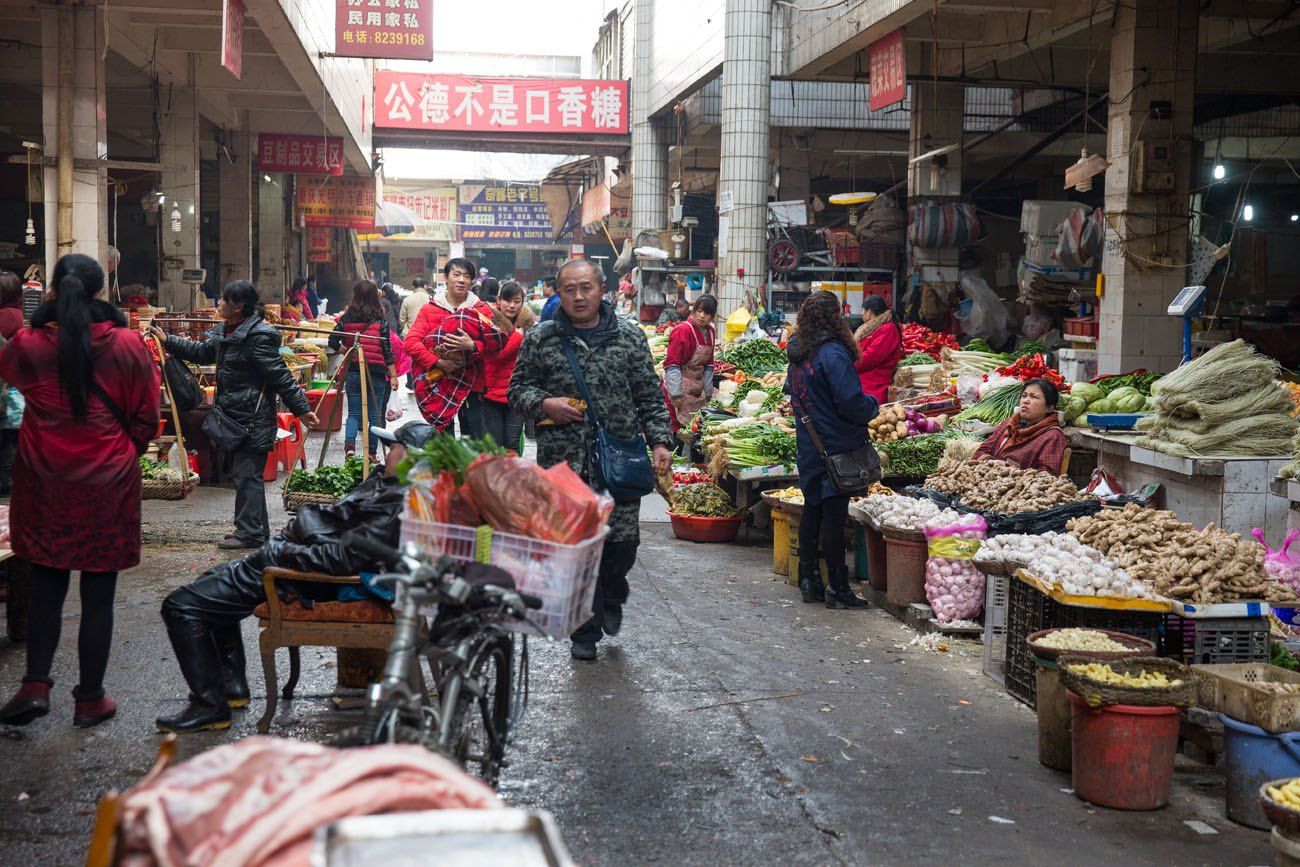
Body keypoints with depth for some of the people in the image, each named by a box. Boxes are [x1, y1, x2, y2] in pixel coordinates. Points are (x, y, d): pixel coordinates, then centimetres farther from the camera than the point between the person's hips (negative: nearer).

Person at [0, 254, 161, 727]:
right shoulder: (128, 345, -8)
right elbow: (146, 418, 0)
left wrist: (43, 319, 22)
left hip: (44, 480, 1)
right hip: (108, 483, -1)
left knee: (46, 586, 15)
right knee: (98, 594, 6)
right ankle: (90, 698, 13)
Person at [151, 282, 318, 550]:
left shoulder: (259, 337, -18)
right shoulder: (224, 331, 11)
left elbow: (281, 376, -18)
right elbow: (202, 352, 28)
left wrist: (301, 408, -16)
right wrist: (168, 341, 26)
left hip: (254, 418, -10)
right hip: (235, 416, 10)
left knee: (247, 475, -6)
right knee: (243, 474, 15)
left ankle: (249, 532, 1)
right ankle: (259, 530, 23)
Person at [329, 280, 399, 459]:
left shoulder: (346, 318, 1)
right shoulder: (380, 320, -5)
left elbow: (333, 342, 1)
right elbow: (387, 350, -5)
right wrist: (393, 376, -1)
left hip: (353, 371, 2)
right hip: (376, 372, -2)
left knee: (354, 413, 10)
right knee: (375, 414, 9)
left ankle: (349, 444, -14)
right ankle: (372, 453, 11)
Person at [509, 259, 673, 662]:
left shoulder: (630, 337, 7)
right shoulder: (540, 340, 5)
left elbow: (650, 396, 9)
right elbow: (517, 389, 11)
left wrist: (659, 441, 0)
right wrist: (544, 404, -9)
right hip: (562, 463, 0)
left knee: (623, 539, -2)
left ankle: (611, 597, 31)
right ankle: (586, 631, 16)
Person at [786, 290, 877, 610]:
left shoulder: (797, 353, 8)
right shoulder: (833, 353, -19)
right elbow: (852, 403, -22)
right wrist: (872, 405, -1)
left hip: (809, 448, 8)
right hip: (836, 448, -8)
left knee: (812, 509, 15)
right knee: (834, 515, -3)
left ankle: (809, 580, 22)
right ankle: (837, 589, 3)